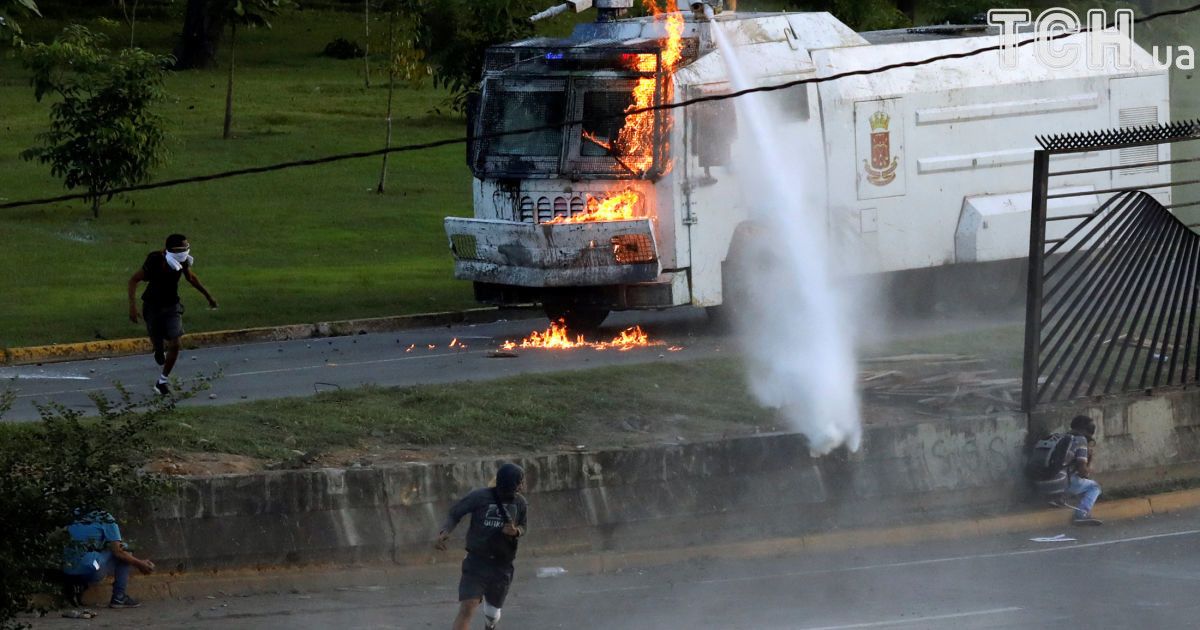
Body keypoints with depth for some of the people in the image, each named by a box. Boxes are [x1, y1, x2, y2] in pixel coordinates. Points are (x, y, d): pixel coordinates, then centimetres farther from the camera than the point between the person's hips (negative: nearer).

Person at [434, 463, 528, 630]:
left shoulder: (519, 503, -2)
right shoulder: (480, 497, -15)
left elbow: (523, 528, 12)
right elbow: (455, 514, -6)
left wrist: (516, 532, -14)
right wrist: (444, 532, -25)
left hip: (502, 565, 4)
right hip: (476, 561, -4)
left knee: (492, 613, 16)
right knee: (467, 607, -20)